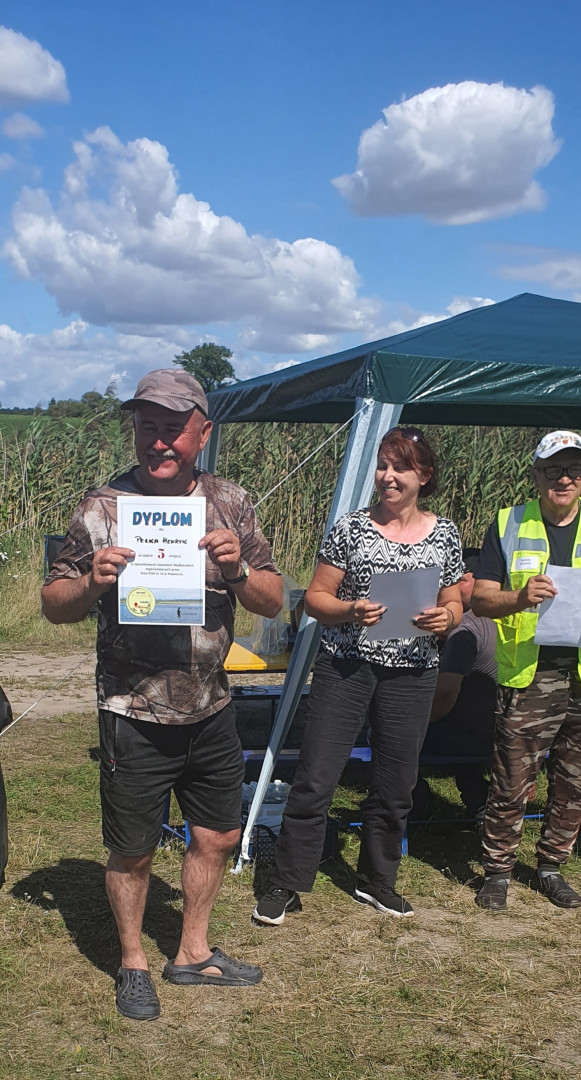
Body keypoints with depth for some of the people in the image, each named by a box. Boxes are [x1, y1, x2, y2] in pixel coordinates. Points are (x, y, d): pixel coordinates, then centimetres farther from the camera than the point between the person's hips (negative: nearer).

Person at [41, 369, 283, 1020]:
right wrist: (91, 582, -23)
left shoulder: (231, 505, 0)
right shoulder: (102, 509, -8)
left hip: (211, 712, 4)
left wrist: (238, 567, -19)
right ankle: (133, 965, 32)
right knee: (133, 850, 8)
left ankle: (193, 953, 38)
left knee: (217, 837, 16)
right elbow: (54, 606, -2)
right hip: (135, 716, -3)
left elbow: (272, 602, 1)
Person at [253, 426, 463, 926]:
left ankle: (377, 880, 31)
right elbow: (316, 598, 0)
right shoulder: (351, 527, -2)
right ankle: (286, 884, 12)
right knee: (315, 778, -2)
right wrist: (350, 611, -20)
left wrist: (445, 618, -11)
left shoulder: (444, 535, 5)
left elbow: (454, 604, 12)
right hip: (346, 666, -2)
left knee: (395, 785, 12)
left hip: (412, 673, 2)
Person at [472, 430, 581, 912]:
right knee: (512, 784, -2)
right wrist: (519, 598, -21)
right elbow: (479, 599, 0)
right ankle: (498, 870, 15)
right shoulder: (509, 525, 4)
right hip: (529, 678, -2)